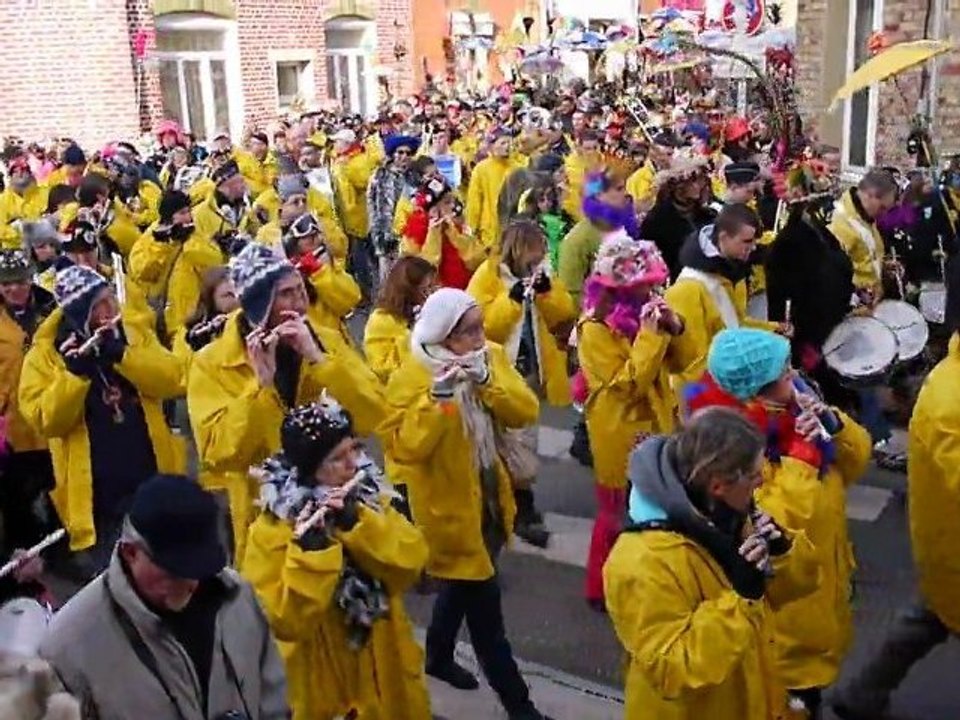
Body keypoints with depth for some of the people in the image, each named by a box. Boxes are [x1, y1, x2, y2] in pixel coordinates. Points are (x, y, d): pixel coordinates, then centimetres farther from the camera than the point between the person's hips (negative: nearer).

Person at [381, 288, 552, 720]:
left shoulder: (492, 356, 0)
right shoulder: (412, 377, -18)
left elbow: (526, 413, -9)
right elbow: (405, 448, -26)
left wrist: (487, 381, -23)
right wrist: (438, 397, -34)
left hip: (490, 498, 7)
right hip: (449, 507, -7)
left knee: (462, 585, 25)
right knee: (484, 606, -1)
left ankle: (438, 656, 49)